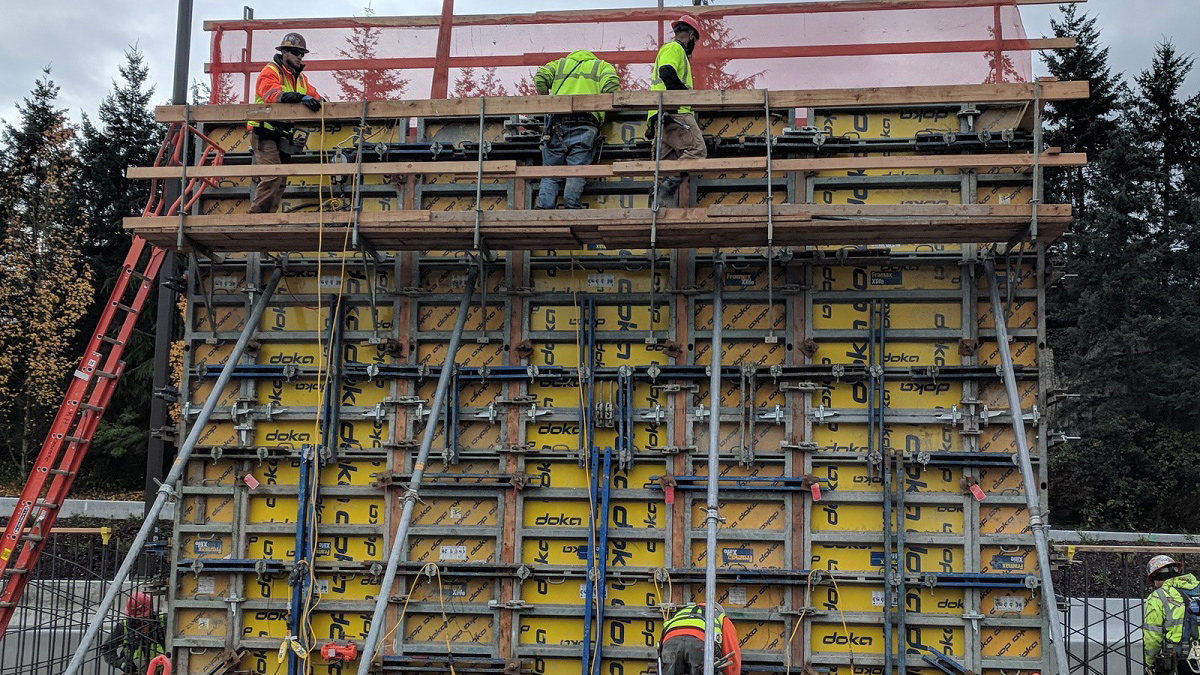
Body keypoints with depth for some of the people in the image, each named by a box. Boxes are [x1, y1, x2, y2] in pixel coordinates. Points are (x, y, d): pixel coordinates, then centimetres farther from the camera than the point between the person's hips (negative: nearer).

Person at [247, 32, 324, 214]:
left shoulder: (300, 77, 18)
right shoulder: (270, 72, -10)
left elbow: (313, 95, 11)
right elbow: (272, 94, -28)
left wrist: (320, 101, -12)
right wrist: (301, 98, -39)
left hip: (283, 136, 9)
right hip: (265, 135, -9)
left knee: (281, 181, 9)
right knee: (272, 177, -19)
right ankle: (255, 216, -15)